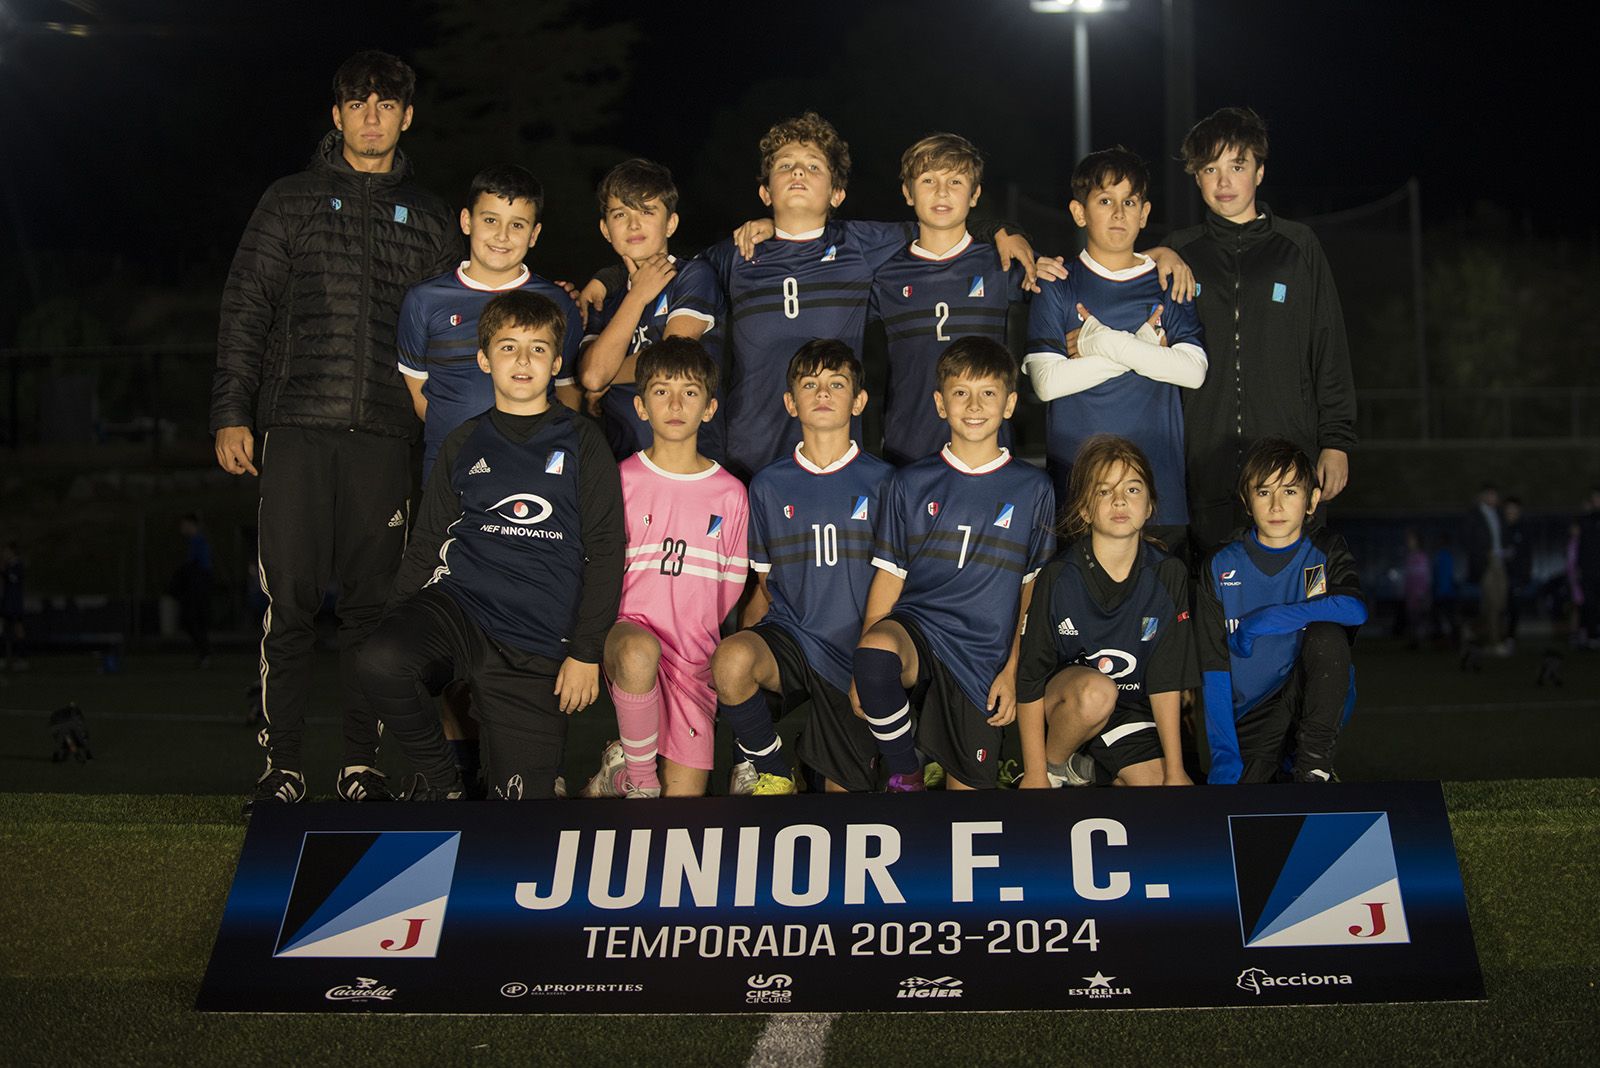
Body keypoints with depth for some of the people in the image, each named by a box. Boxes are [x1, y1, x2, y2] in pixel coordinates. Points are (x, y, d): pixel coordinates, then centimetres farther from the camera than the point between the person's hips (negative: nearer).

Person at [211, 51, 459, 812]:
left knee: (371, 601, 3)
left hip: (383, 435, 1)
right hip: (296, 427, -1)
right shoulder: (292, 201, 11)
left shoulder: (426, 217, 15)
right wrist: (231, 413, -2)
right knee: (289, 600, -3)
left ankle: (362, 763, 11)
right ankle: (282, 763, 4)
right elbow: (245, 309, 7)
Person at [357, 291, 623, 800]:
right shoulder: (463, 444, 14)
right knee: (381, 663, -32)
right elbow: (427, 545, 18)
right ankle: (440, 777, -6)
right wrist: (398, 620, 5)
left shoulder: (582, 443, 6)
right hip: (458, 603, 2)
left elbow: (605, 553, 3)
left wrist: (586, 653, -3)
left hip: (536, 649, -2)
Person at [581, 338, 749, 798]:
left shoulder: (730, 493, 5)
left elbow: (732, 584, 11)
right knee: (640, 653, -41)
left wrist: (696, 633, 3)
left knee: (686, 796, -6)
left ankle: (621, 765, 27)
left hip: (693, 655, 2)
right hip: (629, 627, -2)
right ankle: (638, 778, -17)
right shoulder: (620, 480, 1)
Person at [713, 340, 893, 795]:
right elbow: (764, 586, 13)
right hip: (787, 637, 1)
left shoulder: (881, 482, 3)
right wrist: (752, 647, -3)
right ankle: (772, 770, -8)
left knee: (846, 792, -6)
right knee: (731, 660, -34)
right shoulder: (768, 485, 8)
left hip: (855, 655, -1)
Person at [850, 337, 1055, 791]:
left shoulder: (1032, 489, 6)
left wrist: (1013, 670, 2)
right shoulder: (911, 483, 7)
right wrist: (866, 667, -3)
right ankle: (904, 777, -14)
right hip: (915, 628, 0)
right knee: (876, 652, -36)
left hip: (982, 655, 1)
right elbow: (889, 577, 5)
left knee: (968, 786, -5)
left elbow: (1032, 589, 8)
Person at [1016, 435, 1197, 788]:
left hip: (1130, 711, 3)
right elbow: (1030, 678, -12)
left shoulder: (1168, 574, -8)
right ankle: (1055, 765, -6)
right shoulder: (1058, 577, -16)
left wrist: (1174, 772, -6)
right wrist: (1035, 774, -13)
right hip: (1062, 701, -3)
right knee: (1097, 692, -37)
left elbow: (1166, 680, -5)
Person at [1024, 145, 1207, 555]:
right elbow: (1046, 382, -10)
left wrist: (1108, 342, -10)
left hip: (1159, 484, 1)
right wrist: (1142, 349, -9)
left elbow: (1194, 370, -6)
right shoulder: (1057, 287, 4)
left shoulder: (1167, 285, 10)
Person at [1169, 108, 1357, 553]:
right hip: (1204, 462, 1)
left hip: (1291, 454, 0)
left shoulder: (1298, 246, 9)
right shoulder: (1180, 253, 11)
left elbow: (1331, 349, 8)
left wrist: (1336, 442, 3)